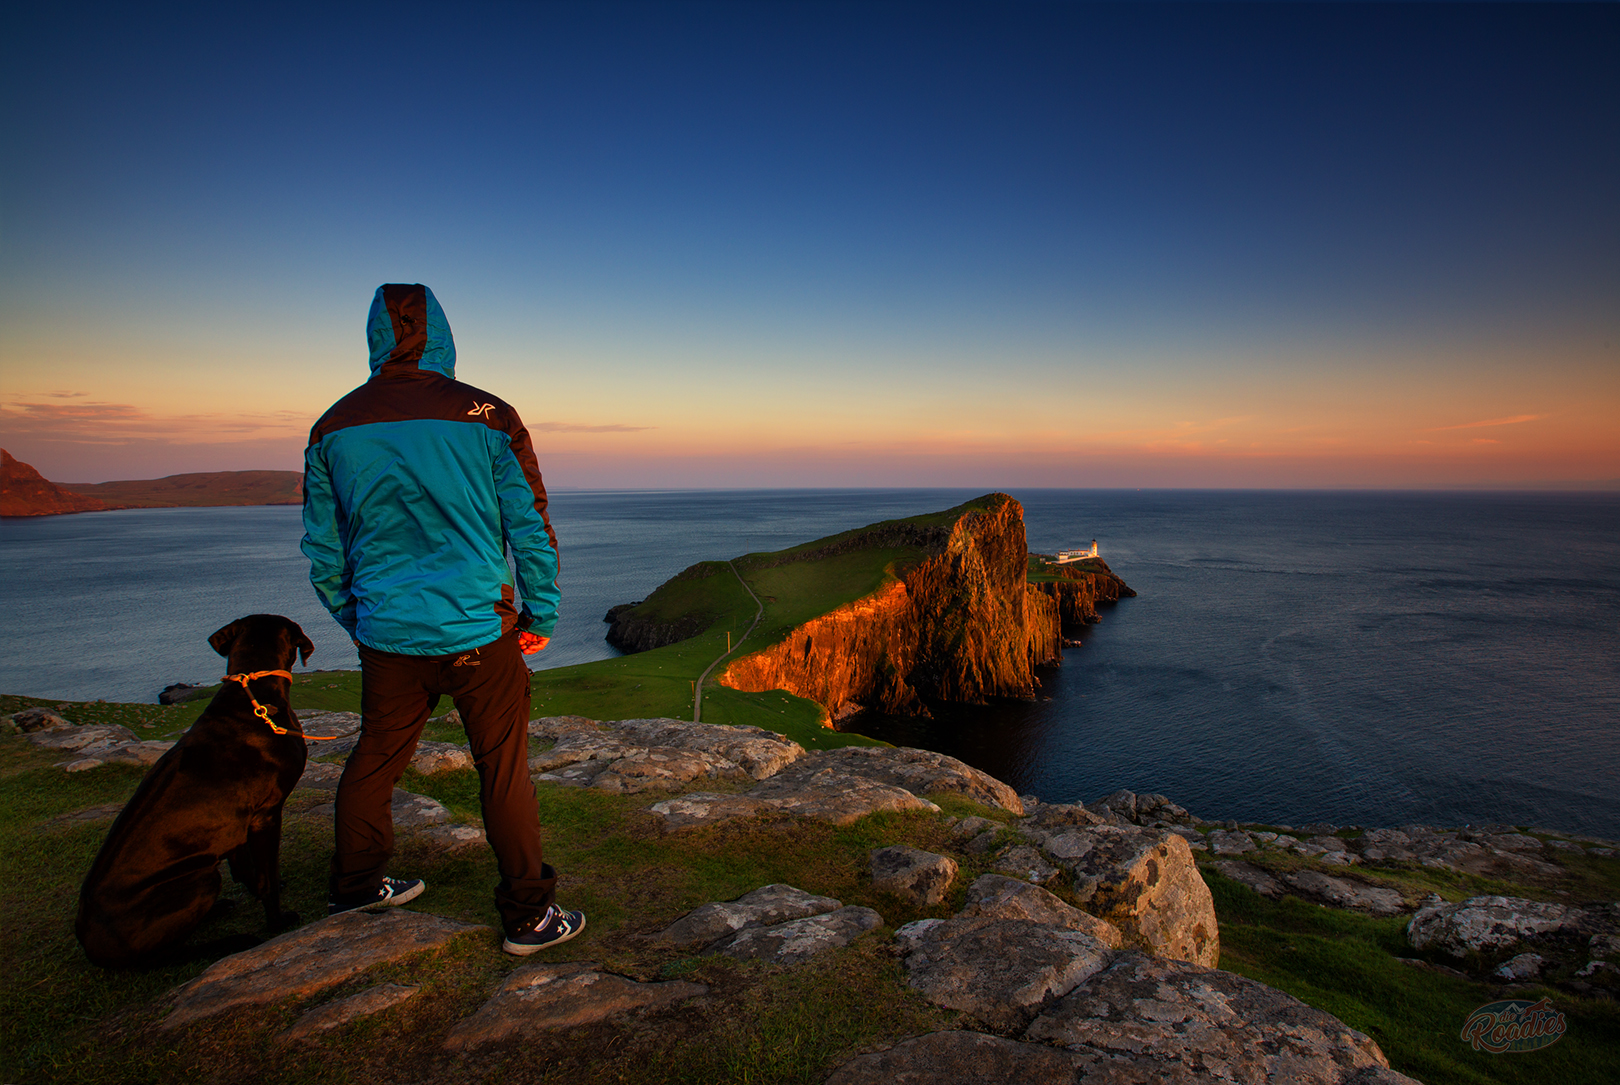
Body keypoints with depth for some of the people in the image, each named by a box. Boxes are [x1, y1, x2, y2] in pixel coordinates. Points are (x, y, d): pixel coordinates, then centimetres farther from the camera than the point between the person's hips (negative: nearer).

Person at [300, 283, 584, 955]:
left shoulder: (334, 427, 2)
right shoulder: (488, 418, -9)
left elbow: (323, 553, 8)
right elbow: (531, 529, -7)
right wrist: (540, 618, 3)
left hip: (386, 638, 4)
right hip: (480, 633, -3)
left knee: (374, 760, 21)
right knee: (504, 773, 6)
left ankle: (355, 887, 40)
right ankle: (528, 915, 17)